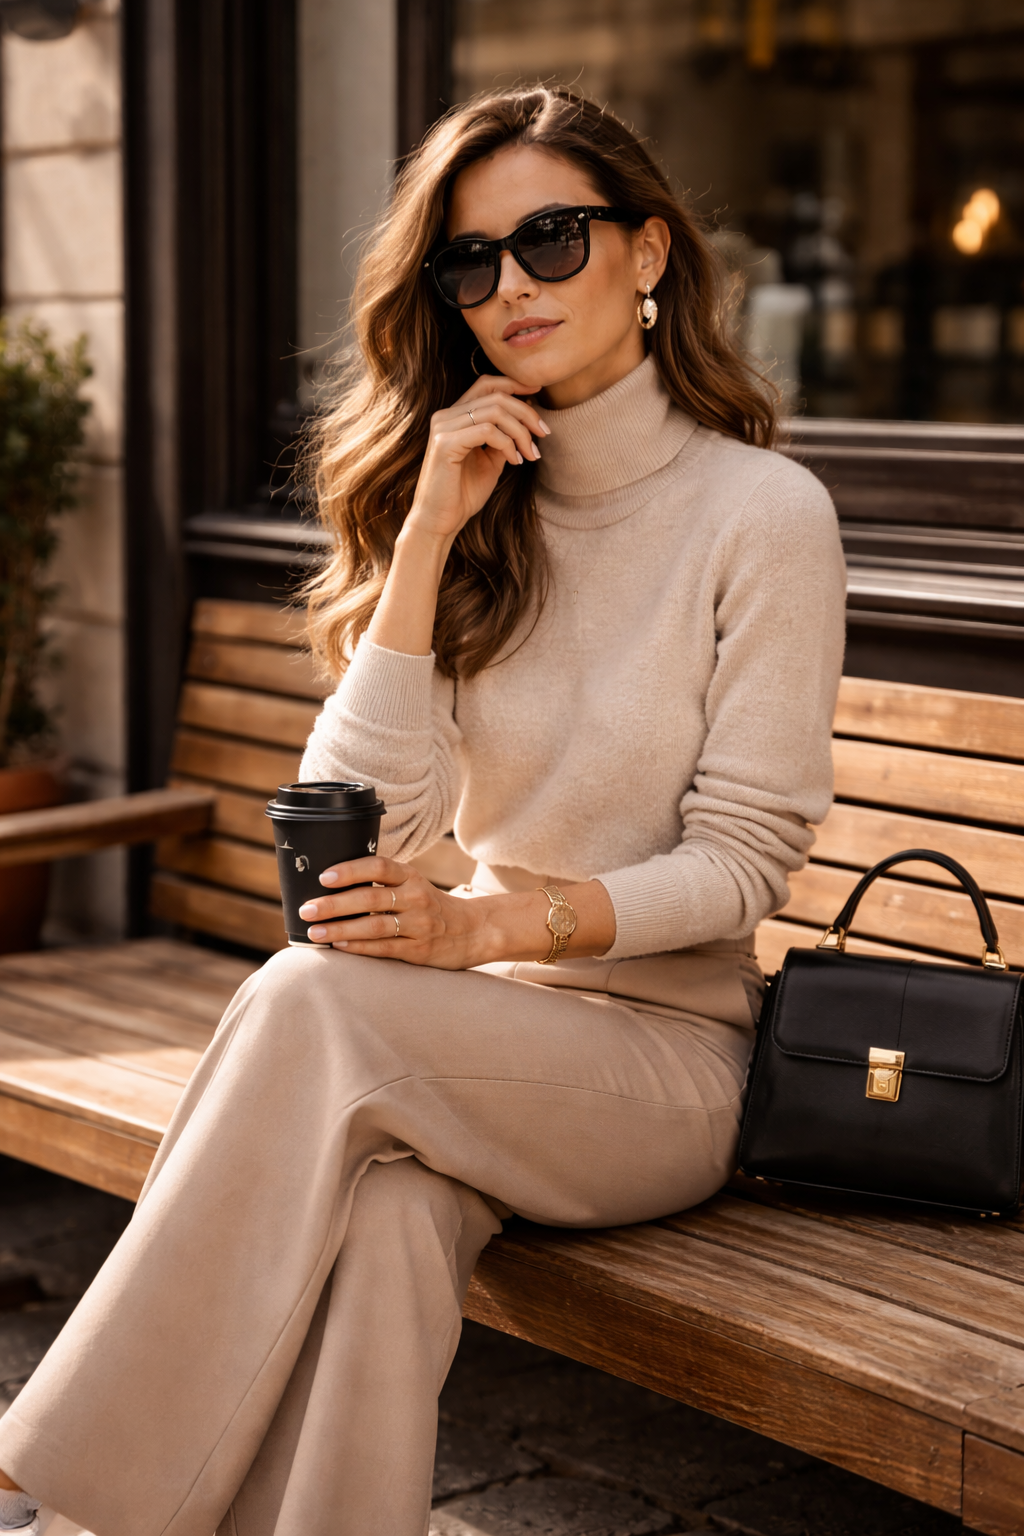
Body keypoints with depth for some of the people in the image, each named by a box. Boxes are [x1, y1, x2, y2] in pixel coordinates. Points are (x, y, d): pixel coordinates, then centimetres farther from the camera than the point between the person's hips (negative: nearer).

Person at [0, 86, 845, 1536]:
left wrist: (479, 928, -21)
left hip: (668, 1051, -3)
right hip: (477, 1040, 3)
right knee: (379, 1215, -34)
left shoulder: (766, 513, -5)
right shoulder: (467, 502, 8)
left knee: (315, 998, -31)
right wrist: (430, 529, -12)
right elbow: (353, 823, -4)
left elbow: (741, 861, -8)